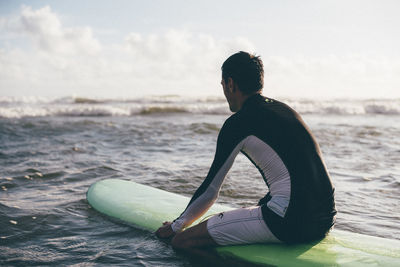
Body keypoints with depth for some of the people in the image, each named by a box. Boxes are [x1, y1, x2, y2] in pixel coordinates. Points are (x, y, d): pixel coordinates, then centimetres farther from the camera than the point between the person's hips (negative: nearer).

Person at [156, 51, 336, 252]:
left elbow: (210, 191, 1)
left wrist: (176, 226, 16)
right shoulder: (283, 109, 16)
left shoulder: (238, 123, -6)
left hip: (291, 223, -9)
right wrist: (262, 207, 40)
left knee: (182, 241, -7)